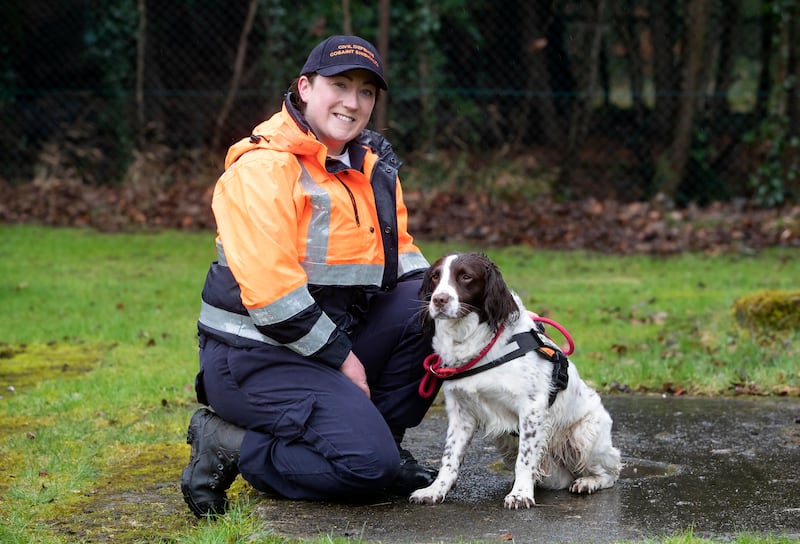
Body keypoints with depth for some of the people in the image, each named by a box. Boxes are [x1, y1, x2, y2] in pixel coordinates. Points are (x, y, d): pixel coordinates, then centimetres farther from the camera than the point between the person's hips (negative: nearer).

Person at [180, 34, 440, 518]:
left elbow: (399, 251, 20)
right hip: (256, 352, -8)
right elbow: (270, 289, -23)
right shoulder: (263, 167, -17)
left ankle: (381, 438, 5)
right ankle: (226, 447, -5)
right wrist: (341, 356, -17)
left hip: (335, 337, 8)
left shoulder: (374, 166, 10)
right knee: (367, 464, -21)